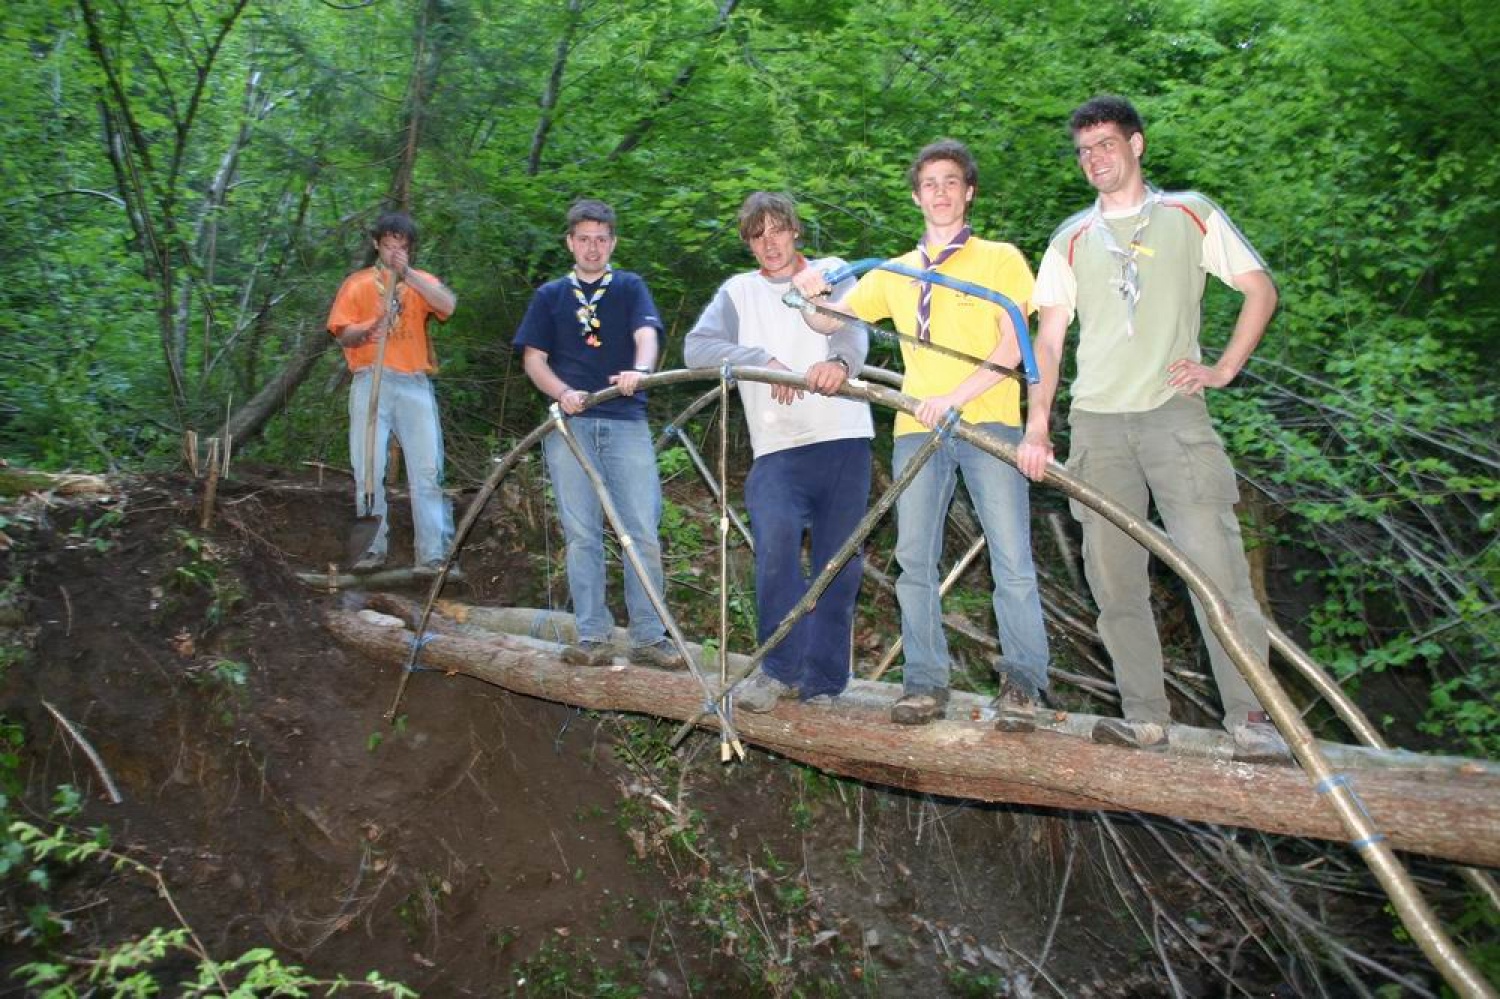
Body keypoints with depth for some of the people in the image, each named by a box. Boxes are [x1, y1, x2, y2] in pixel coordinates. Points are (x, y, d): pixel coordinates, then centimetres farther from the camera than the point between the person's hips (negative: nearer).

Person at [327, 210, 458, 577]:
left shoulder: (421, 281, 16)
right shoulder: (357, 283, 15)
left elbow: (448, 305, -6)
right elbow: (343, 335, 6)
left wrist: (408, 273, -11)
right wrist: (368, 330, -15)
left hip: (415, 385, 0)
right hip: (371, 383, 0)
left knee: (428, 470, -6)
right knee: (368, 469, -4)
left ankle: (434, 555, -8)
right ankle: (372, 548, 2)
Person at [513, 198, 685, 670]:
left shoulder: (630, 287, 13)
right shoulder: (549, 295, 16)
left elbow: (646, 334, -5)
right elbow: (533, 358, 9)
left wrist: (639, 370, -28)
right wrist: (563, 393, -12)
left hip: (627, 422, -1)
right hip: (570, 422, 1)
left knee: (644, 533, -5)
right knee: (581, 535, 1)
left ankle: (649, 637, 2)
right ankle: (592, 637, 7)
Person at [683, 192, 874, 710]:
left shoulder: (832, 272, 13)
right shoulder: (739, 291, 16)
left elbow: (852, 328, -8)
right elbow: (696, 346, 0)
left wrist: (838, 361, -32)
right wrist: (763, 360, -15)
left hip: (843, 438, 0)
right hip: (776, 448, 0)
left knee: (840, 561, 1)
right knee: (777, 538, -23)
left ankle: (823, 679, 13)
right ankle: (780, 669, -9)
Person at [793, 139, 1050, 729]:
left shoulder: (1000, 258, 9)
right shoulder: (895, 273, 20)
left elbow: (1013, 344, -3)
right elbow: (830, 322, 19)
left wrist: (955, 396, -18)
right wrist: (810, 296, -5)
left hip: (988, 421, -3)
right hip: (917, 428, 4)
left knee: (1012, 560, -8)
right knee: (914, 561, 2)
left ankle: (1022, 685, 4)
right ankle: (925, 682, 11)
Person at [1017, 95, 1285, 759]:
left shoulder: (1189, 215, 11)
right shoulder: (1072, 239, 16)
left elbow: (1260, 289, 13)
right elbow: (1048, 338, 12)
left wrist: (1224, 369, 0)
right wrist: (1037, 427, 2)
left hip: (1174, 413, -3)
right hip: (1097, 423, 3)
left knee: (1216, 567, -11)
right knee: (1114, 580, 2)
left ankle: (1250, 718, -2)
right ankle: (1146, 718, 10)